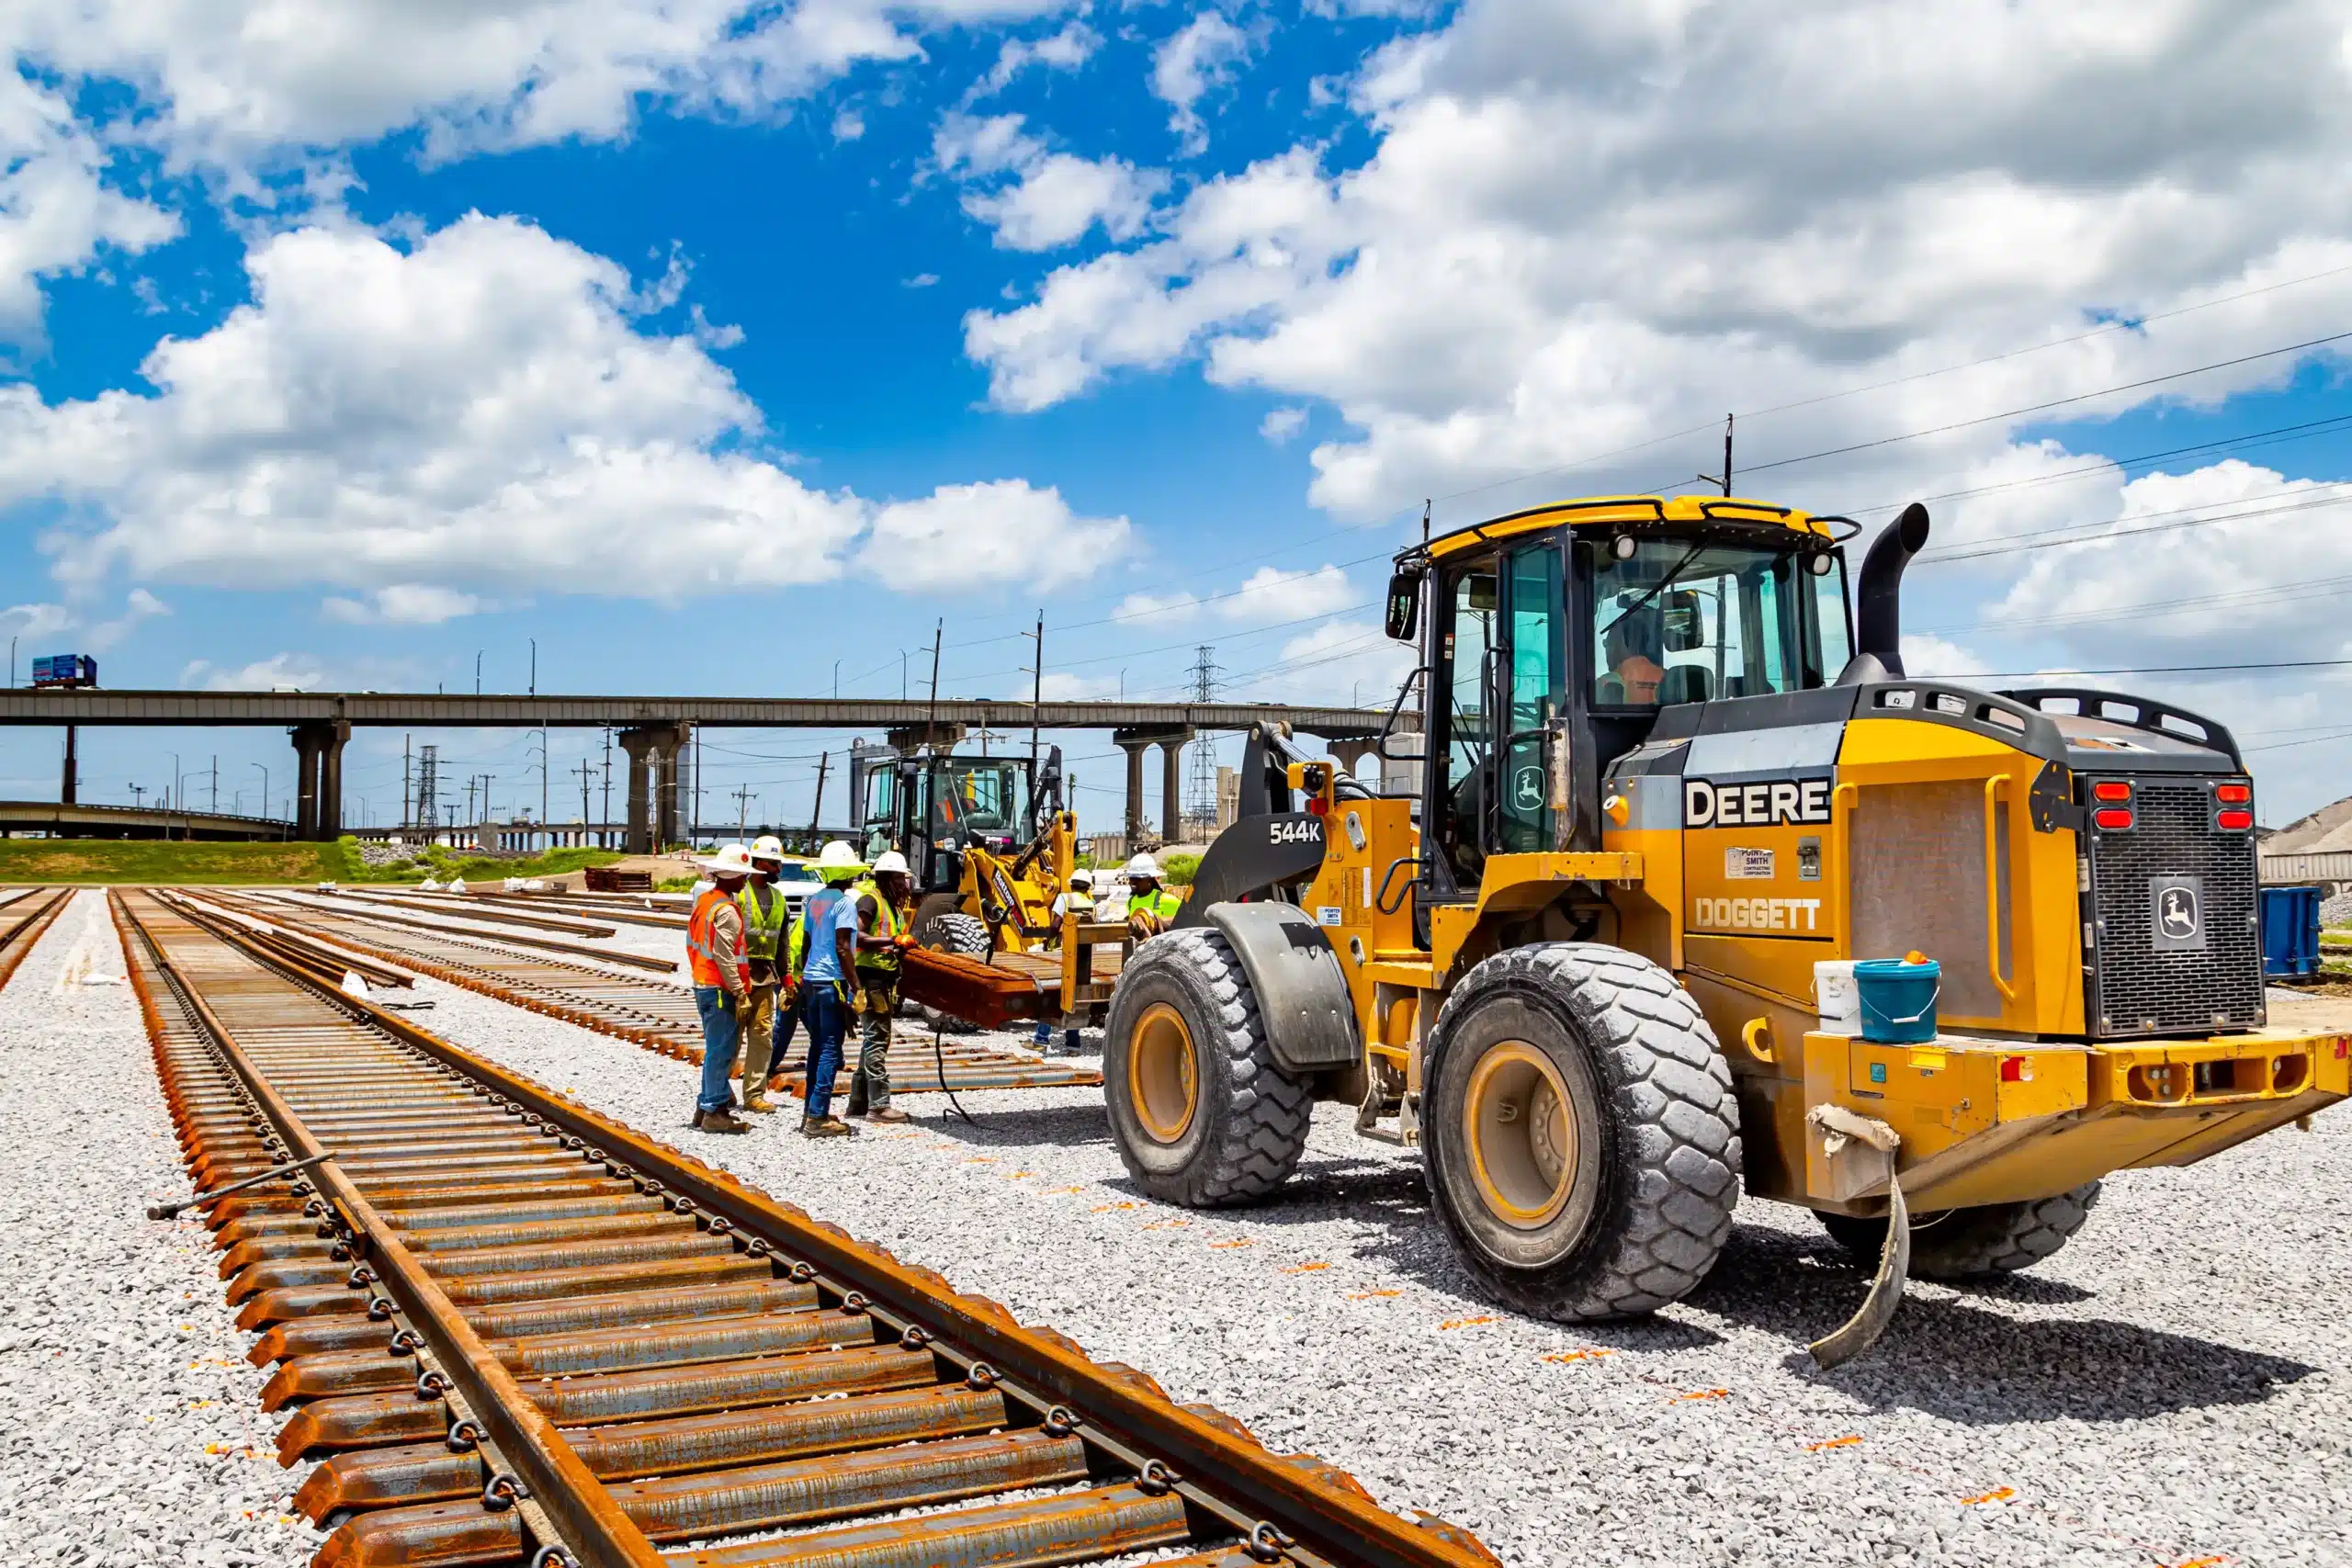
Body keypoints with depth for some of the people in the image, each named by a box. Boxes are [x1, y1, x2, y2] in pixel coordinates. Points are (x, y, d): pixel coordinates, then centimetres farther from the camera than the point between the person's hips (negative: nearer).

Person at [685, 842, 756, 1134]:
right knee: (721, 1051, -4)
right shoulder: (726, 911, -17)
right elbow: (724, 957, -22)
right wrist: (740, 993, -19)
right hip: (720, 989, -10)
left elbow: (693, 945, 17)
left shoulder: (703, 901, 13)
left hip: (703, 984, 10)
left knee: (716, 1049, 17)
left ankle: (706, 1106, 23)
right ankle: (714, 1112, 0)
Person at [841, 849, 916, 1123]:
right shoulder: (869, 899, -10)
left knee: (874, 1039, 14)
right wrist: (890, 941, -27)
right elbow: (857, 937, -20)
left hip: (885, 977, 10)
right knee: (877, 1039, -10)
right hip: (870, 977, -10)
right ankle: (879, 1105, -9)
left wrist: (904, 943, 8)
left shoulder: (892, 903, 19)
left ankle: (859, 1102, 21)